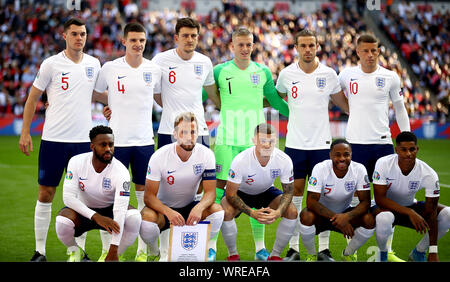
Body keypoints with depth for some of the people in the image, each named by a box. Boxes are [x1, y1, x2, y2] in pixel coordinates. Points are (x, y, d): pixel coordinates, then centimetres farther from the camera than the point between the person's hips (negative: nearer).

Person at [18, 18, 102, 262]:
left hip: (83, 139, 3)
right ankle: (39, 250, 10)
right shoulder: (51, 64, -3)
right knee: (45, 194, 1)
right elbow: (33, 97, 3)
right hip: (54, 138, -3)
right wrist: (25, 132, 0)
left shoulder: (93, 64, 8)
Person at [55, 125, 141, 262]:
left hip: (110, 210, 0)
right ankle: (74, 252, 2)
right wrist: (96, 217, -36)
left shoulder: (121, 171, -24)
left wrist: (113, 251, -37)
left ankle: (115, 256, -6)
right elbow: (68, 197, -23)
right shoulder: (77, 162, -19)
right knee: (62, 221, -33)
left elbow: (120, 211, -30)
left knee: (134, 217, -31)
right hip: (83, 209, 0)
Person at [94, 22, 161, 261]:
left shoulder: (154, 69, 5)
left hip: (144, 139, 2)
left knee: (145, 191, 5)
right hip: (117, 139, -2)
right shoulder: (110, 68, -2)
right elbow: (94, 94, 13)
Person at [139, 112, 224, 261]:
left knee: (217, 211, -27)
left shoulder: (206, 155, -13)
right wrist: (169, 212, -41)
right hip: (163, 207, -2)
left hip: (189, 208, 2)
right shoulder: (159, 156, -19)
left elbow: (210, 192, -14)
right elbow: (149, 196, -20)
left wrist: (199, 207, -38)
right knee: (146, 219, -35)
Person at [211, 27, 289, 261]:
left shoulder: (263, 72, 7)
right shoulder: (220, 71, 2)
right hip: (226, 139, -1)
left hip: (254, 140, 2)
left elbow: (275, 100, 16)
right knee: (219, 189, -4)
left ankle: (260, 246, 9)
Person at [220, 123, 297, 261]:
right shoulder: (241, 160, -34)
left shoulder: (284, 160, -26)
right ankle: (233, 254, -7)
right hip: (240, 192, -3)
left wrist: (278, 212, -34)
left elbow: (289, 190, -14)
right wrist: (252, 213, -41)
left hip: (266, 191, 3)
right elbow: (231, 193, -28)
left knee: (292, 212, -21)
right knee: (226, 212, -33)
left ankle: (275, 255, -2)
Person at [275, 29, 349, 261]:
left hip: (321, 143, 0)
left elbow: (343, 103, 14)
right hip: (295, 143, 0)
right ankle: (293, 248, 11)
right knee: (294, 192, 3)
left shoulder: (329, 74, 0)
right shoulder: (286, 74, 1)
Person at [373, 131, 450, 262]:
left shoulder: (429, 174, -20)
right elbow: (379, 198, -26)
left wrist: (433, 252, -21)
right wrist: (409, 212, -36)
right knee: (384, 218, -40)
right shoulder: (384, 164, -24)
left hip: (410, 206, 3)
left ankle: (418, 253, 1)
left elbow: (430, 213, -18)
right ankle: (382, 253, -6)